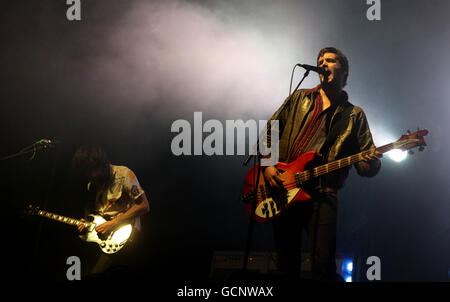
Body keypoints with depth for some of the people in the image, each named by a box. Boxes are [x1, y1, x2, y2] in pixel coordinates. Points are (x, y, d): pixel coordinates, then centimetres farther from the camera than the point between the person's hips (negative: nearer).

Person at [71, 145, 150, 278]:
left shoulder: (123, 174, -9)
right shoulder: (92, 182, 13)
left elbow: (144, 206, -13)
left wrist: (113, 223, -15)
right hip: (99, 231, 8)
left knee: (94, 273, -21)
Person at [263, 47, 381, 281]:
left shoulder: (354, 115, 13)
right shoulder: (299, 98, 17)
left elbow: (365, 163, 8)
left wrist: (371, 163, -16)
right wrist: (267, 165, -1)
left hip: (322, 194, -2)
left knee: (323, 265, -16)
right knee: (286, 265, 4)